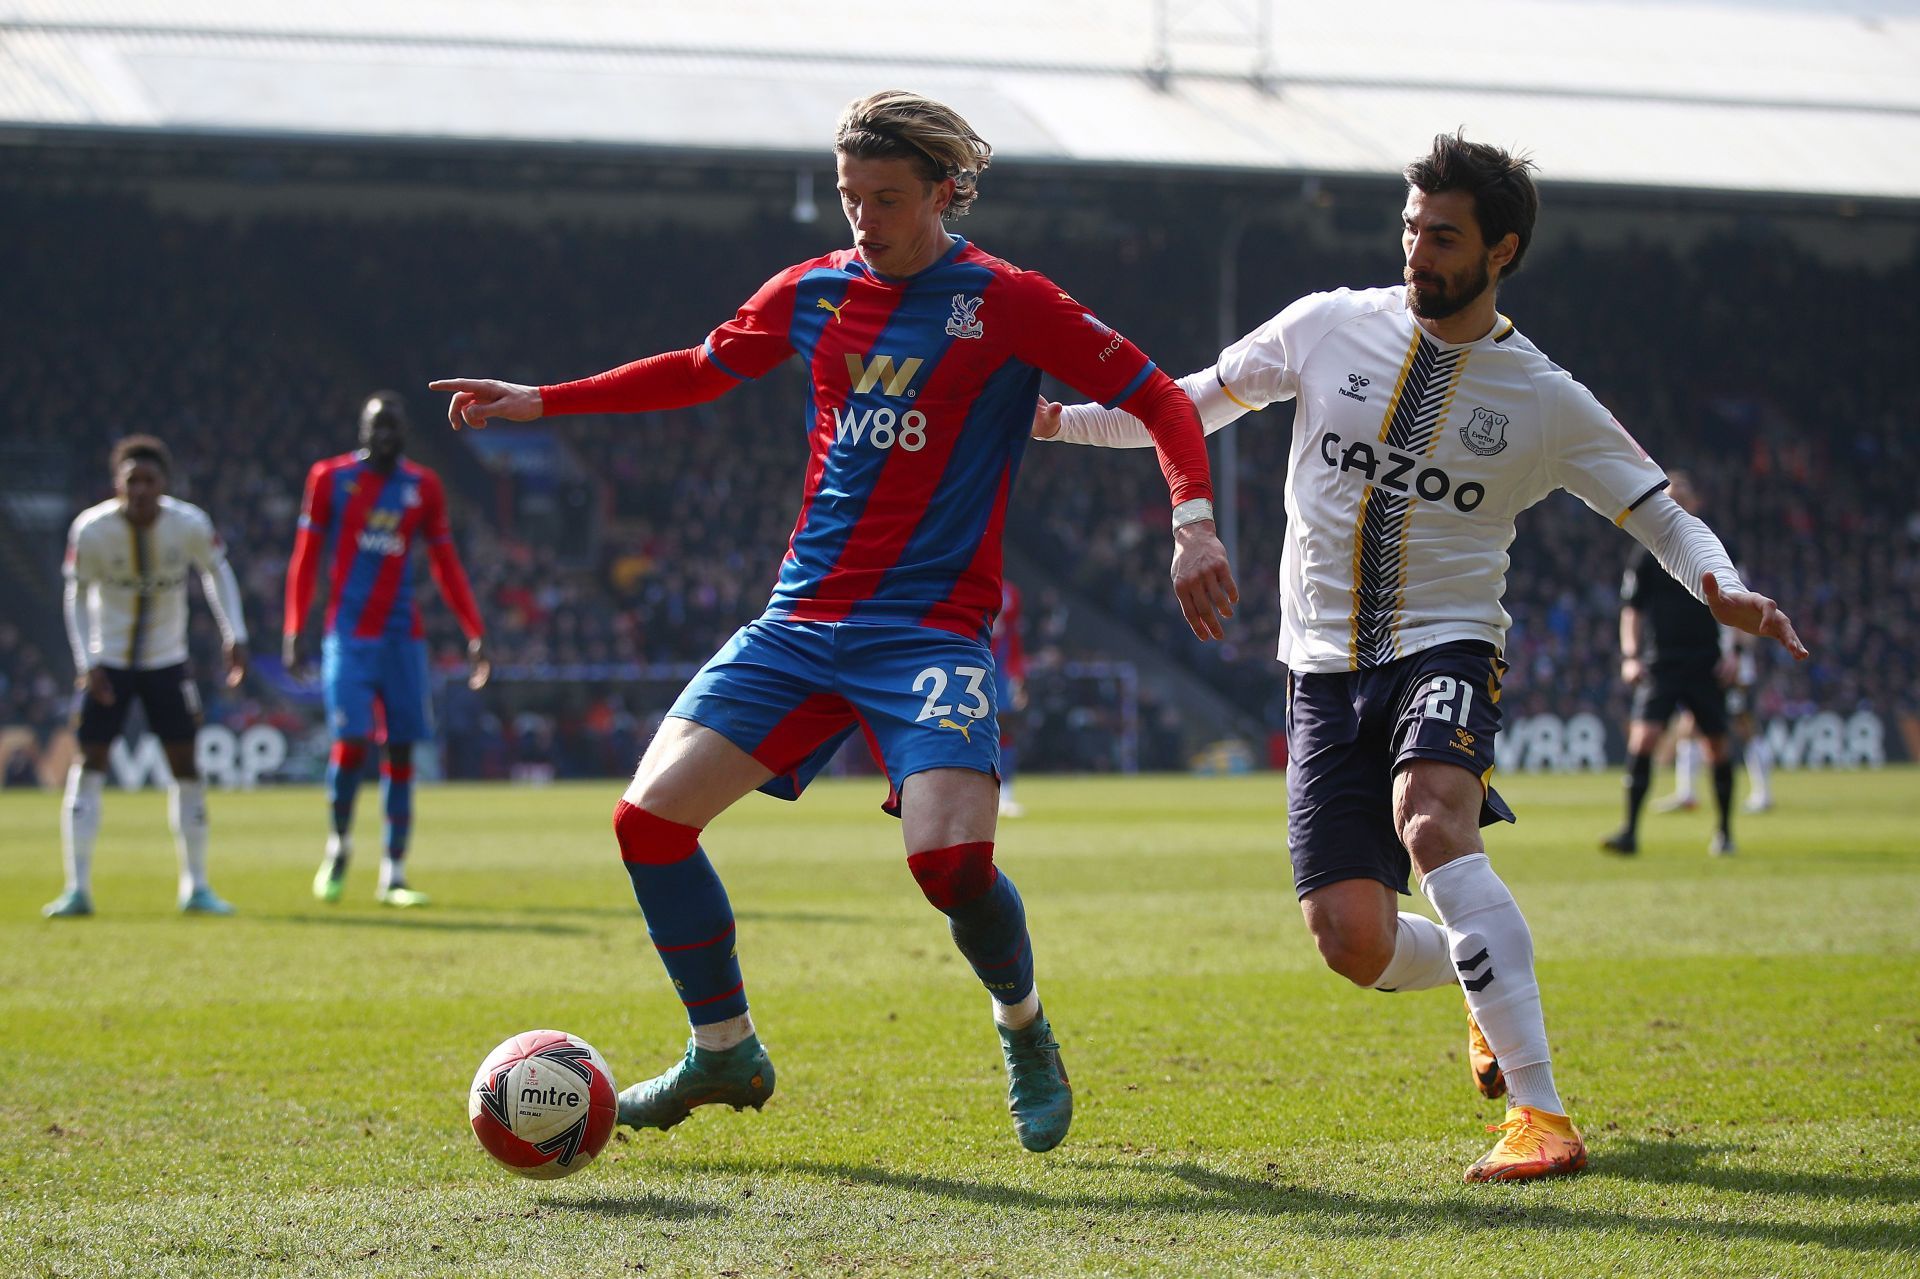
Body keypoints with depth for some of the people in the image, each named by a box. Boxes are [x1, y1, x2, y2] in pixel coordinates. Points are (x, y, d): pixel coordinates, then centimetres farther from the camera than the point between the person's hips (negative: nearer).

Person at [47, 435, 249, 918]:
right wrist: (86, 664, -14)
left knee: (185, 765, 1)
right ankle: (77, 888, -3)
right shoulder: (91, 530, -19)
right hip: (108, 662, -1)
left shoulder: (190, 525, -17)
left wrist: (234, 635, -5)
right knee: (89, 764, -6)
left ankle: (196, 887, 12)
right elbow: (77, 597, -5)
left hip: (167, 662, 1)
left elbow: (217, 571, 3)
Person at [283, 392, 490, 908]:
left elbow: (446, 566, 11)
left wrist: (475, 634, 6)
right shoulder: (331, 478, 1)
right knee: (350, 741, -14)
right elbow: (306, 557, 4)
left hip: (402, 636, 3)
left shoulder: (423, 487, 7)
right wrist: (294, 630, 0)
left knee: (402, 751, 1)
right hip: (349, 636, -2)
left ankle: (393, 874, 7)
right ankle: (339, 842, 11)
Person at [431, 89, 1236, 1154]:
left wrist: (1194, 524, -18)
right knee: (650, 816, -5)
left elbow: (1160, 401, -3)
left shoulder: (1007, 304, -4)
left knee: (951, 858, -24)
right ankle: (723, 1053, 14)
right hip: (800, 618, 5)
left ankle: (1023, 1028, 9)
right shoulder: (812, 293, 9)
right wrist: (540, 401, 24)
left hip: (930, 629, -5)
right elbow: (701, 371, 26)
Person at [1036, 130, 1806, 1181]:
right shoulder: (1330, 326, 2)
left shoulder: (1543, 399, -1)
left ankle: (1542, 1114, -33)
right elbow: (1200, 403, 15)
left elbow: (1655, 509, 5)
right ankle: (1493, 980, 29)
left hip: (1447, 645, -2)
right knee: (1351, 940, -9)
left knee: (1427, 819, -35)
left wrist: (1721, 587, -15)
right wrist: (1063, 420, 5)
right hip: (1325, 667, 3)